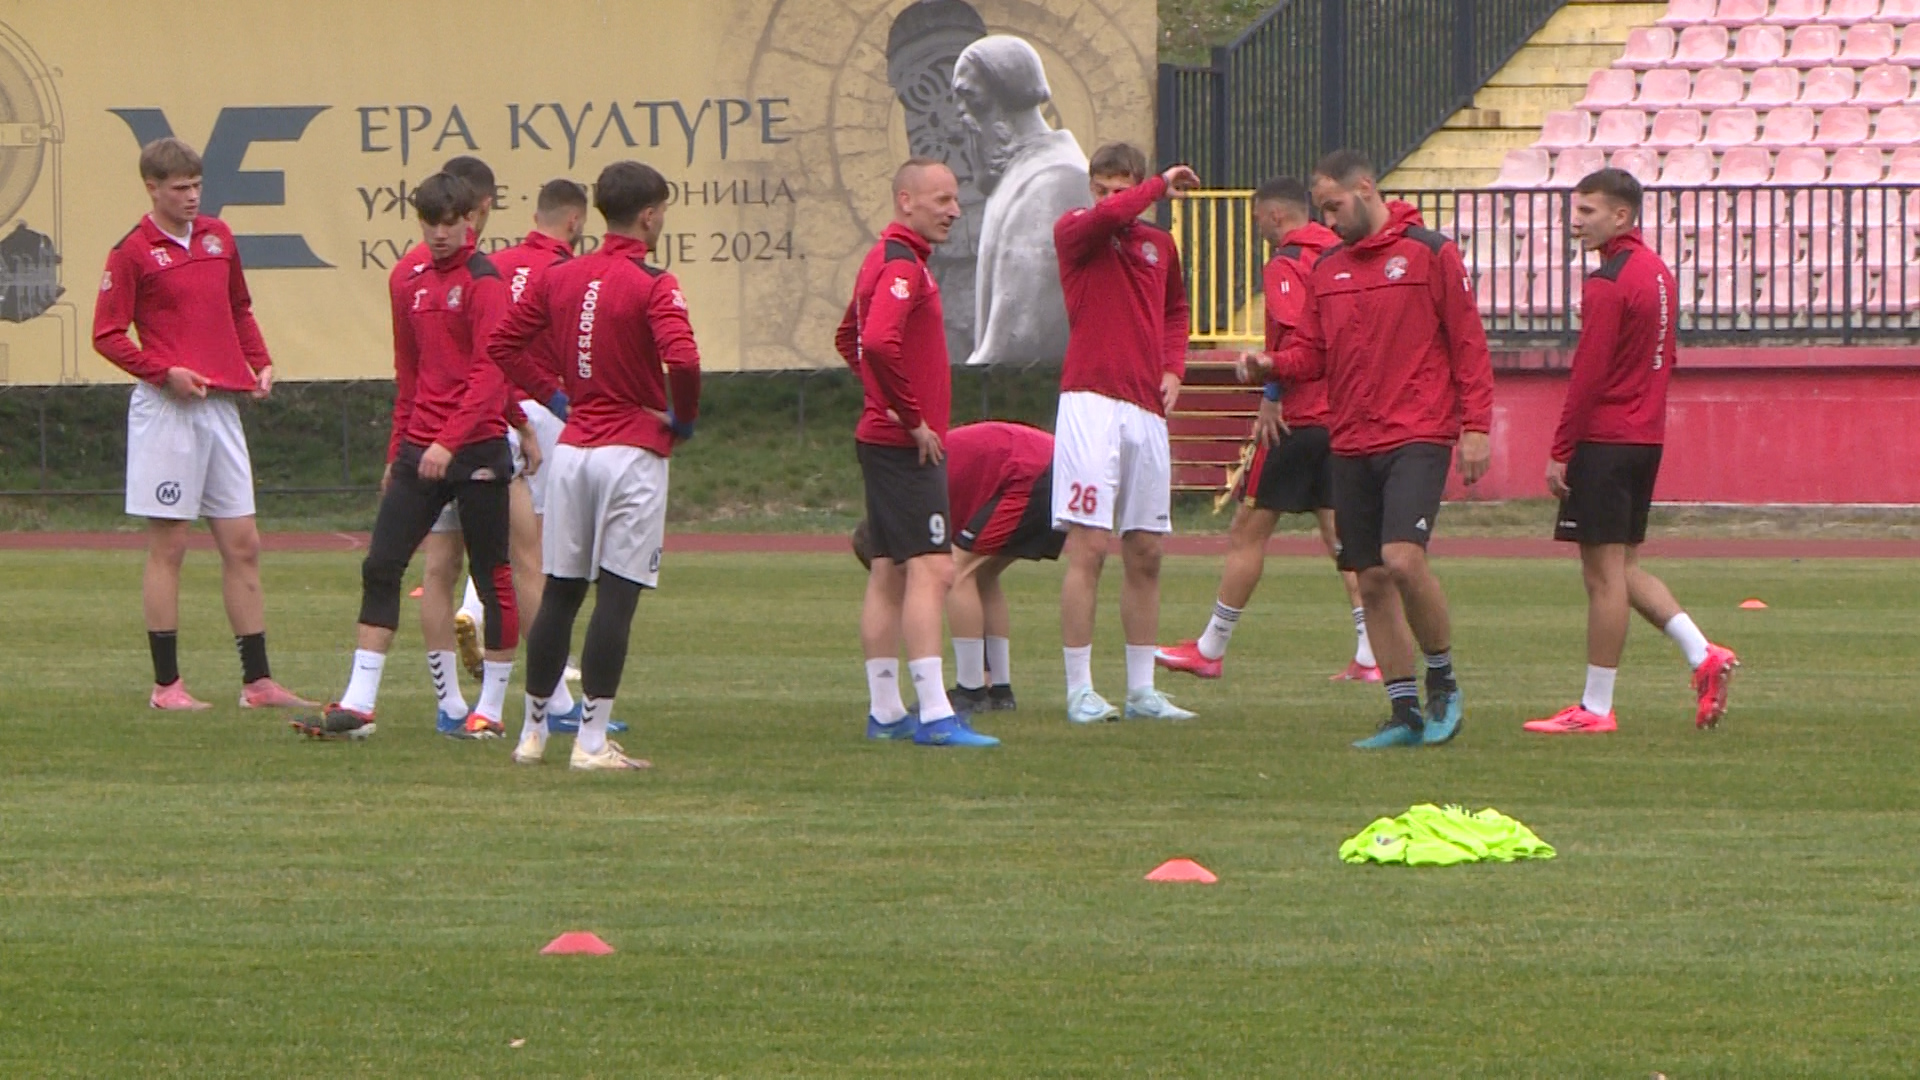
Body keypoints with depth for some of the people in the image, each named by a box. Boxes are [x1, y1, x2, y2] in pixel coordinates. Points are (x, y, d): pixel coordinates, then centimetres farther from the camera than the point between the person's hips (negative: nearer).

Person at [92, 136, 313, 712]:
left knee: (242, 545, 6)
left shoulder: (217, 237, 12)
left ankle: (257, 680, 10)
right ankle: (166, 684, 2)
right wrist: (166, 372, -17)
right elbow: (108, 335, -6)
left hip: (221, 406, 6)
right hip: (167, 408, -6)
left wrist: (261, 362, 10)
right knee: (168, 546, -3)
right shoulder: (134, 253, -6)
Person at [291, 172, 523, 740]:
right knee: (381, 567, -1)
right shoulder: (408, 279, 12)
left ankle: (491, 709, 10)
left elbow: (489, 374, -17)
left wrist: (449, 440, -26)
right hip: (420, 452, 6)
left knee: (493, 576, 3)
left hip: (477, 448, -6)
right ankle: (358, 705, -2)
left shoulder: (484, 282, -9)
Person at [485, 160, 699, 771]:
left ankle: (532, 733, 18)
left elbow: (503, 344, 11)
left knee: (559, 594, 13)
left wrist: (554, 395, 14)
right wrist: (684, 419, -8)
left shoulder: (560, 278, 8)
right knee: (616, 596, -4)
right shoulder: (652, 285, -12)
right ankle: (593, 742, -7)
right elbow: (681, 358, -25)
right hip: (634, 452, -6)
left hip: (572, 447, 6)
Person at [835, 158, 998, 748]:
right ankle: (935, 716, -18)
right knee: (931, 569, -13)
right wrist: (913, 417, -21)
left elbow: (849, 339, 30)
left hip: (883, 438, 11)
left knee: (889, 573, 12)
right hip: (907, 448, -11)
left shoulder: (883, 259, 16)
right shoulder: (903, 264, -16)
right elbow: (879, 342, -31)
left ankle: (884, 711, 17)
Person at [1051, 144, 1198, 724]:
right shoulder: (1073, 231, -1)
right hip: (1091, 404, -6)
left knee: (1145, 554, 8)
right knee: (1088, 548, -9)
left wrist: (1174, 367, 12)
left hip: (1146, 410, 6)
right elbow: (1107, 216, -24)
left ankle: (1142, 691, 14)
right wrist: (1163, 185, -9)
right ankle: (1080, 692, -8)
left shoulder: (1160, 245, 15)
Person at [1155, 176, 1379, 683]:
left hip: (1296, 418, -7)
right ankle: (1370, 655, -1)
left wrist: (1271, 397, -17)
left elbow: (1296, 332, -23)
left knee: (1247, 531, 2)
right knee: (1340, 534, 7)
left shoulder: (1285, 264, -10)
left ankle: (1211, 649, 9)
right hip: (1341, 421, 7)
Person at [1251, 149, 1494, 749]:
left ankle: (1443, 682, -1)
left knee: (1403, 560, -21)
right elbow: (1312, 353, 16)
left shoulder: (1430, 254, -1)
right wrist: (1273, 365, -6)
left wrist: (1476, 425, -7)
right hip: (1352, 445, 6)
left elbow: (1467, 342, -1)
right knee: (1372, 581, 5)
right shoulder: (1327, 271, 15)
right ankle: (1406, 715, 12)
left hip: (1417, 436, -6)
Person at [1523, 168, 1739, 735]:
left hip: (1604, 440, -9)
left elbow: (1589, 373, -18)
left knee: (1603, 573, -5)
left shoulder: (1608, 284, -15)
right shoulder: (1658, 273, 14)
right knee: (1623, 567, 16)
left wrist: (1560, 451, -14)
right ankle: (1704, 656, 5)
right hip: (1646, 439, 9)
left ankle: (1595, 708, -1)